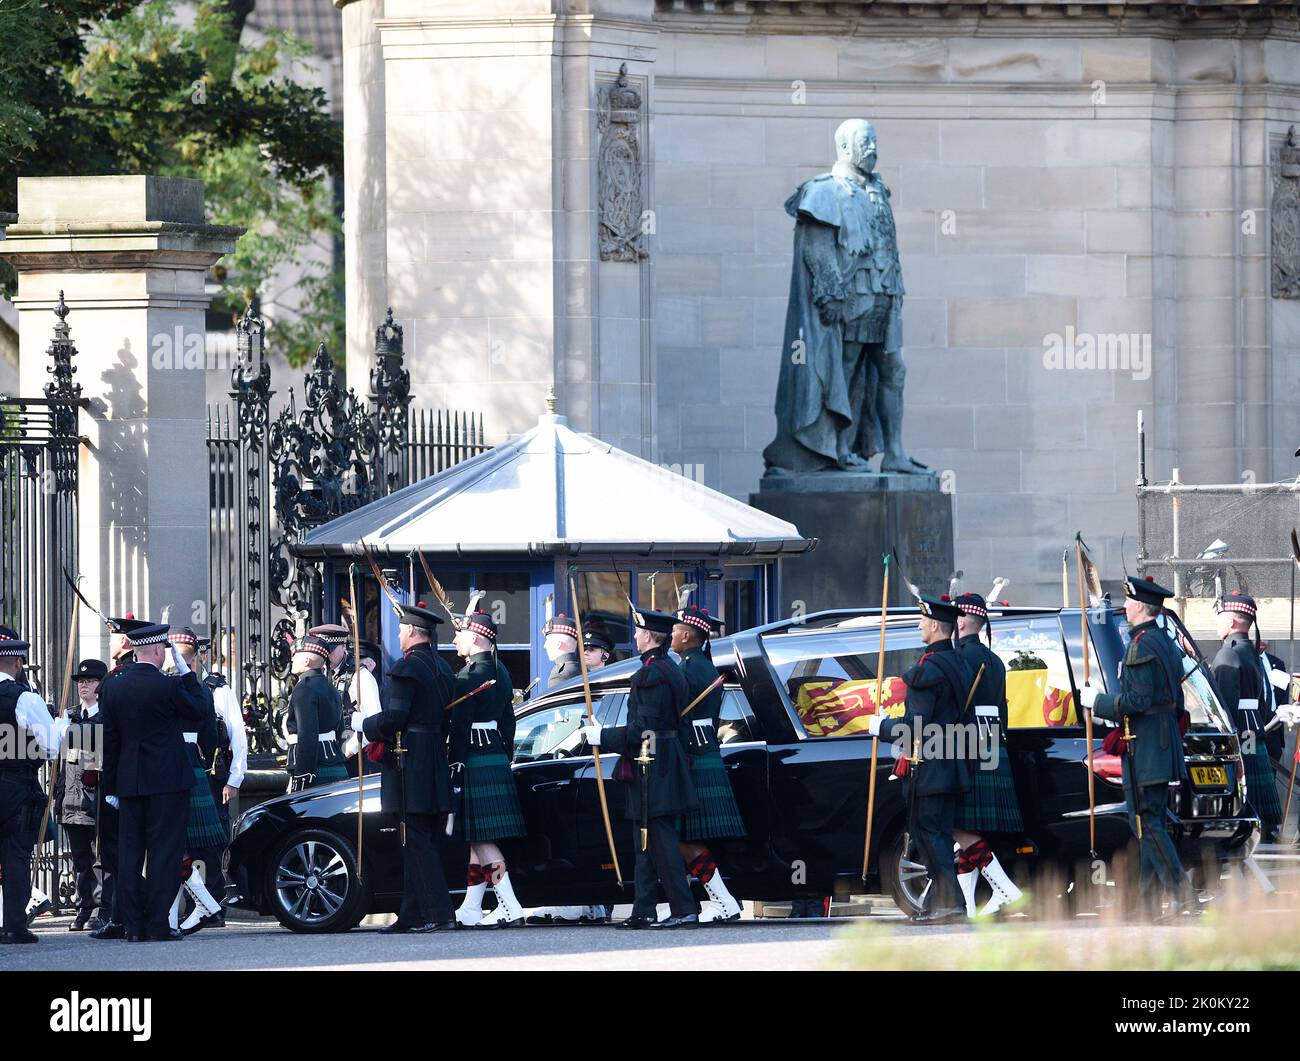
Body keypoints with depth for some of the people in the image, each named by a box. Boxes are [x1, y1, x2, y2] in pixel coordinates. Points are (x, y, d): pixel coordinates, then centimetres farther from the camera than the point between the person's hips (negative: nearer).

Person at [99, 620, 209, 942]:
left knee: (129, 852, 7)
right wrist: (185, 673, 6)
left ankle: (133, 926, 7)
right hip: (168, 780, -4)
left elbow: (108, 739, 7)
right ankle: (158, 924, -4)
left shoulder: (112, 687, 3)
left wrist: (110, 786, 12)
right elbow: (200, 714, 3)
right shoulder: (168, 686, -12)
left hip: (130, 782, 4)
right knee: (164, 851, -1)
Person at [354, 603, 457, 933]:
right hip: (435, 767, 9)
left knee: (416, 841, -8)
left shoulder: (406, 668, -13)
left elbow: (394, 719, -19)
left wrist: (363, 724, -1)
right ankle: (412, 915, 14)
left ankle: (439, 914, -13)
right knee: (419, 842, 11)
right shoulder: (441, 668, 15)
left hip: (409, 768, -9)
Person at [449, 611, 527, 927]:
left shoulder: (470, 674, -15)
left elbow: (460, 725, -18)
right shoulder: (500, 671, 14)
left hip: (475, 764, -9)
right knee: (480, 839, 13)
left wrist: (455, 767, -17)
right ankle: (471, 910, 18)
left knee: (481, 840, -9)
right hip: (498, 761, 9)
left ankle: (510, 908, -15)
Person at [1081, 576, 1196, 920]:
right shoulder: (1166, 644, 17)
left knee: (1147, 823, -10)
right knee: (1152, 823, 11)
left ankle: (1182, 895, -17)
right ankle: (1149, 900, 13)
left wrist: (1098, 701, -6)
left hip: (1144, 750, -10)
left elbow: (1137, 701, -19)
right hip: (1165, 747, 10)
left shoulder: (1141, 646, -14)